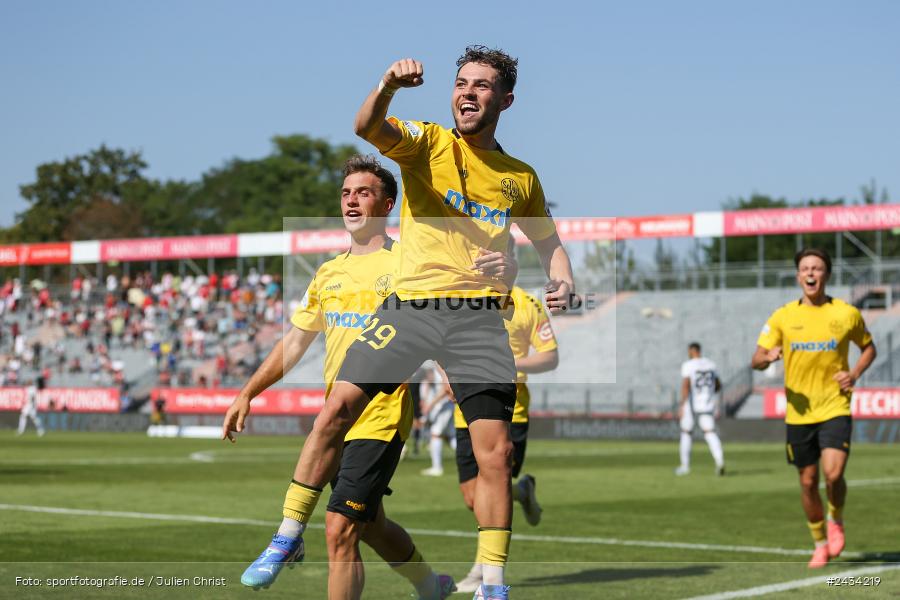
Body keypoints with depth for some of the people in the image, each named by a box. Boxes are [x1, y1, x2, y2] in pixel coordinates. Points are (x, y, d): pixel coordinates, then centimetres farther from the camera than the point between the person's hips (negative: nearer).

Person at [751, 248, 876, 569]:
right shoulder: (782, 317, 1)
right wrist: (768, 357, -25)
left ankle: (836, 520, 13)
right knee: (808, 482, 7)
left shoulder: (847, 314, 0)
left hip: (835, 409, -2)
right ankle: (821, 544, 27)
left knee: (833, 474, -19)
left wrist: (855, 374, -3)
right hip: (798, 412, 2)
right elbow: (755, 361, -1)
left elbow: (869, 347, 17)